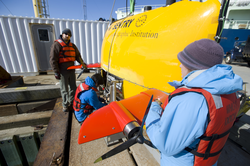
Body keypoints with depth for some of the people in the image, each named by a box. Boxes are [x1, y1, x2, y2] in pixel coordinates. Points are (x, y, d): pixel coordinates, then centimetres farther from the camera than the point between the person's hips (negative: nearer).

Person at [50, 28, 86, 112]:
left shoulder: (72, 45, 15)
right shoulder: (57, 44, -6)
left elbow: (77, 55, 18)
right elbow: (53, 59, -11)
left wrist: (82, 62, 0)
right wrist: (56, 72, -14)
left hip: (71, 70, 7)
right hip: (63, 71, -6)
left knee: (73, 88, 14)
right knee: (64, 89, 2)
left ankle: (72, 103, 30)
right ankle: (65, 106, 16)